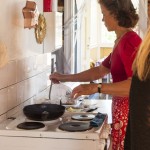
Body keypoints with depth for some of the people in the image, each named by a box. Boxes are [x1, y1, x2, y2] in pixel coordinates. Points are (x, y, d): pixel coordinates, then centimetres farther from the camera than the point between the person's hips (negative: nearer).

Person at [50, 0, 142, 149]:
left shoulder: (129, 41, -18)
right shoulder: (122, 41, 13)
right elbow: (100, 71, 23)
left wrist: (96, 88, -32)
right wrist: (64, 78, 23)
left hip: (129, 114, -9)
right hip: (122, 113, 9)